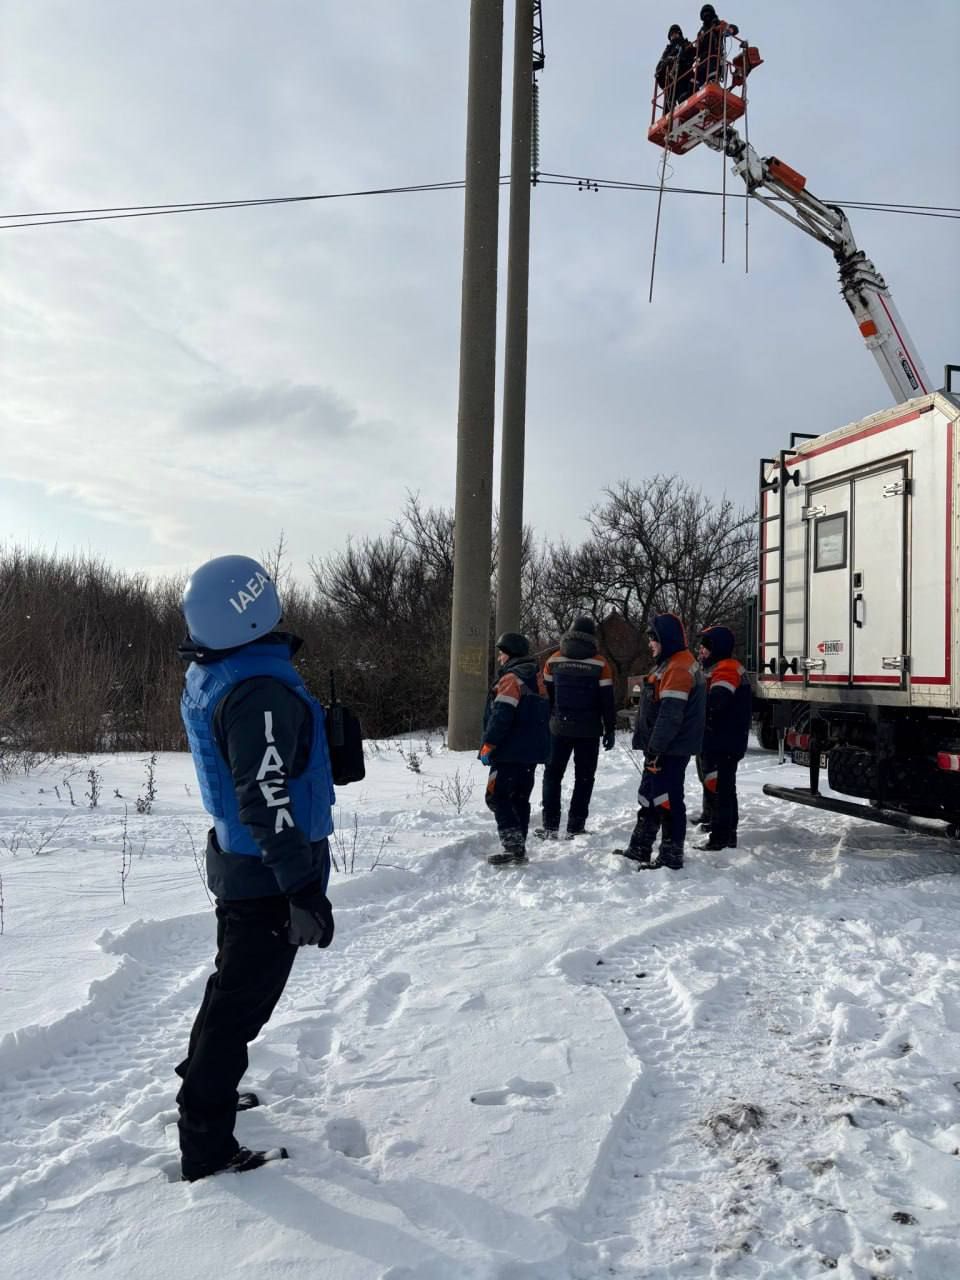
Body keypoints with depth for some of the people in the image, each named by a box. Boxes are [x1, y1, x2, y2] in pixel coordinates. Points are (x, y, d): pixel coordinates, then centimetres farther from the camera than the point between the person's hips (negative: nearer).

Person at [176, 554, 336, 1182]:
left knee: (234, 982, 26)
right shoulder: (260, 688, -27)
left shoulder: (206, 675, 3)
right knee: (243, 1001, 3)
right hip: (268, 875, -9)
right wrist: (303, 889, -26)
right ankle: (208, 1147, 16)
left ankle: (204, 1087, 44)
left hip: (234, 863, 9)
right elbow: (267, 799, -30)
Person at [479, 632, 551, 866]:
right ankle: (519, 848, 15)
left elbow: (501, 717, -21)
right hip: (533, 752, 9)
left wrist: (488, 746, -16)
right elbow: (543, 714, 22)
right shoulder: (536, 679, 16)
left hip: (510, 753, -9)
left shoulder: (511, 679, -14)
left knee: (497, 797, -5)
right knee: (520, 799, 14)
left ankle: (512, 844, -15)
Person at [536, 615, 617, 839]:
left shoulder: (554, 660, -1)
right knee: (584, 778, 7)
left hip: (559, 728, 2)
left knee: (553, 774, 12)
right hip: (589, 730, -2)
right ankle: (575, 828, 5)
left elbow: (546, 695, 6)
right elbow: (607, 701, -5)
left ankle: (550, 826, 8)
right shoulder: (600, 665, -8)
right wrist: (610, 729, 3)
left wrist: (545, 724, 15)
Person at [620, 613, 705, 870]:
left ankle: (671, 855, 5)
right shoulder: (670, 665, 16)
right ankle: (639, 849, 27)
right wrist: (651, 747, 23)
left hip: (670, 750, -11)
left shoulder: (678, 668, -19)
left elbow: (670, 715, -25)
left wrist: (655, 748, -22)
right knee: (649, 797, 17)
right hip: (662, 748, 11)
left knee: (667, 800, -4)